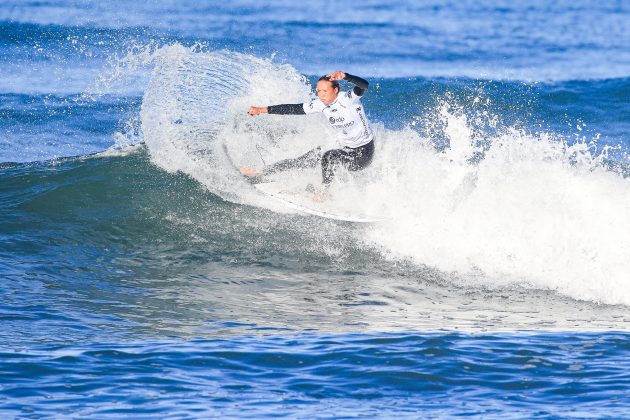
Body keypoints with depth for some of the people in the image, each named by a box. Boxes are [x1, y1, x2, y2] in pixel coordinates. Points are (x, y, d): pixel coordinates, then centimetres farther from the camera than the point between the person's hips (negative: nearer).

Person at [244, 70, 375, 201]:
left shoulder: (348, 99, -23)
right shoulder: (321, 103, -5)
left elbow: (364, 85, -42)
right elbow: (294, 109, -1)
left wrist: (344, 76, -61)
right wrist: (262, 110, -3)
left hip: (364, 152, -7)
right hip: (346, 149, 7)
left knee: (328, 157, -31)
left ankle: (323, 190, -13)